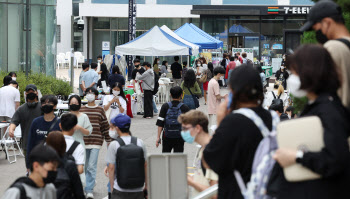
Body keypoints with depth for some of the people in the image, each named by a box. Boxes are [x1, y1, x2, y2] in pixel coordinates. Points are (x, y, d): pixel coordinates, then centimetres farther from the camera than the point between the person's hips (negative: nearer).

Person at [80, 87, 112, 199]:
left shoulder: (100, 110, 5)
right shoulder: (81, 110, 8)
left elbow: (105, 126, 10)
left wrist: (108, 140, 11)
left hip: (96, 142, -2)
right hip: (83, 142, 2)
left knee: (92, 166, -10)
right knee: (84, 166, 9)